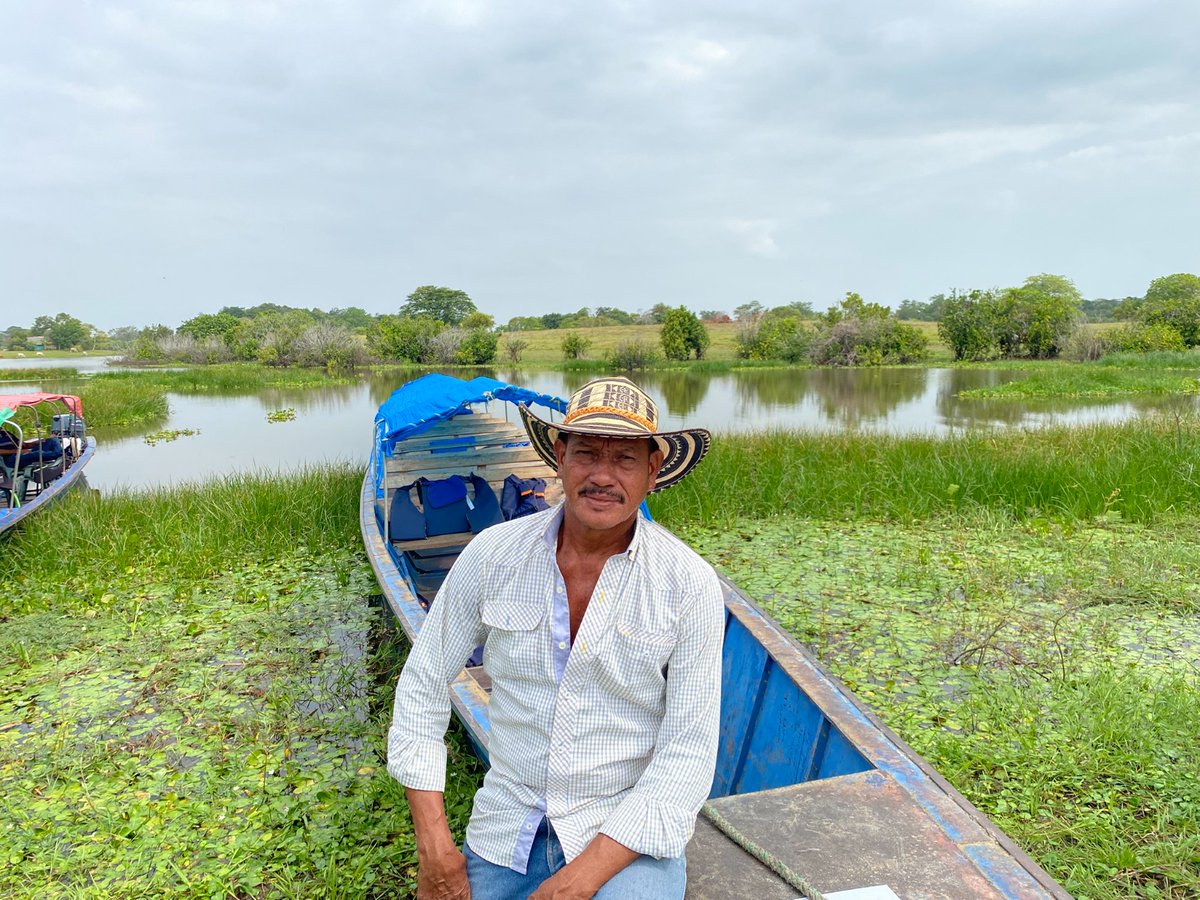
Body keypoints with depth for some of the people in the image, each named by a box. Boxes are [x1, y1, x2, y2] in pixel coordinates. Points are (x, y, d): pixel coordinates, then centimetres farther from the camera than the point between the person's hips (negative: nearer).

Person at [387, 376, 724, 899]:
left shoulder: (690, 585, -14)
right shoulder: (493, 553, -8)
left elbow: (689, 756, -13)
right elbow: (422, 685, 0)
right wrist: (433, 843, -5)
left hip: (628, 836, -1)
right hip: (505, 830, 2)